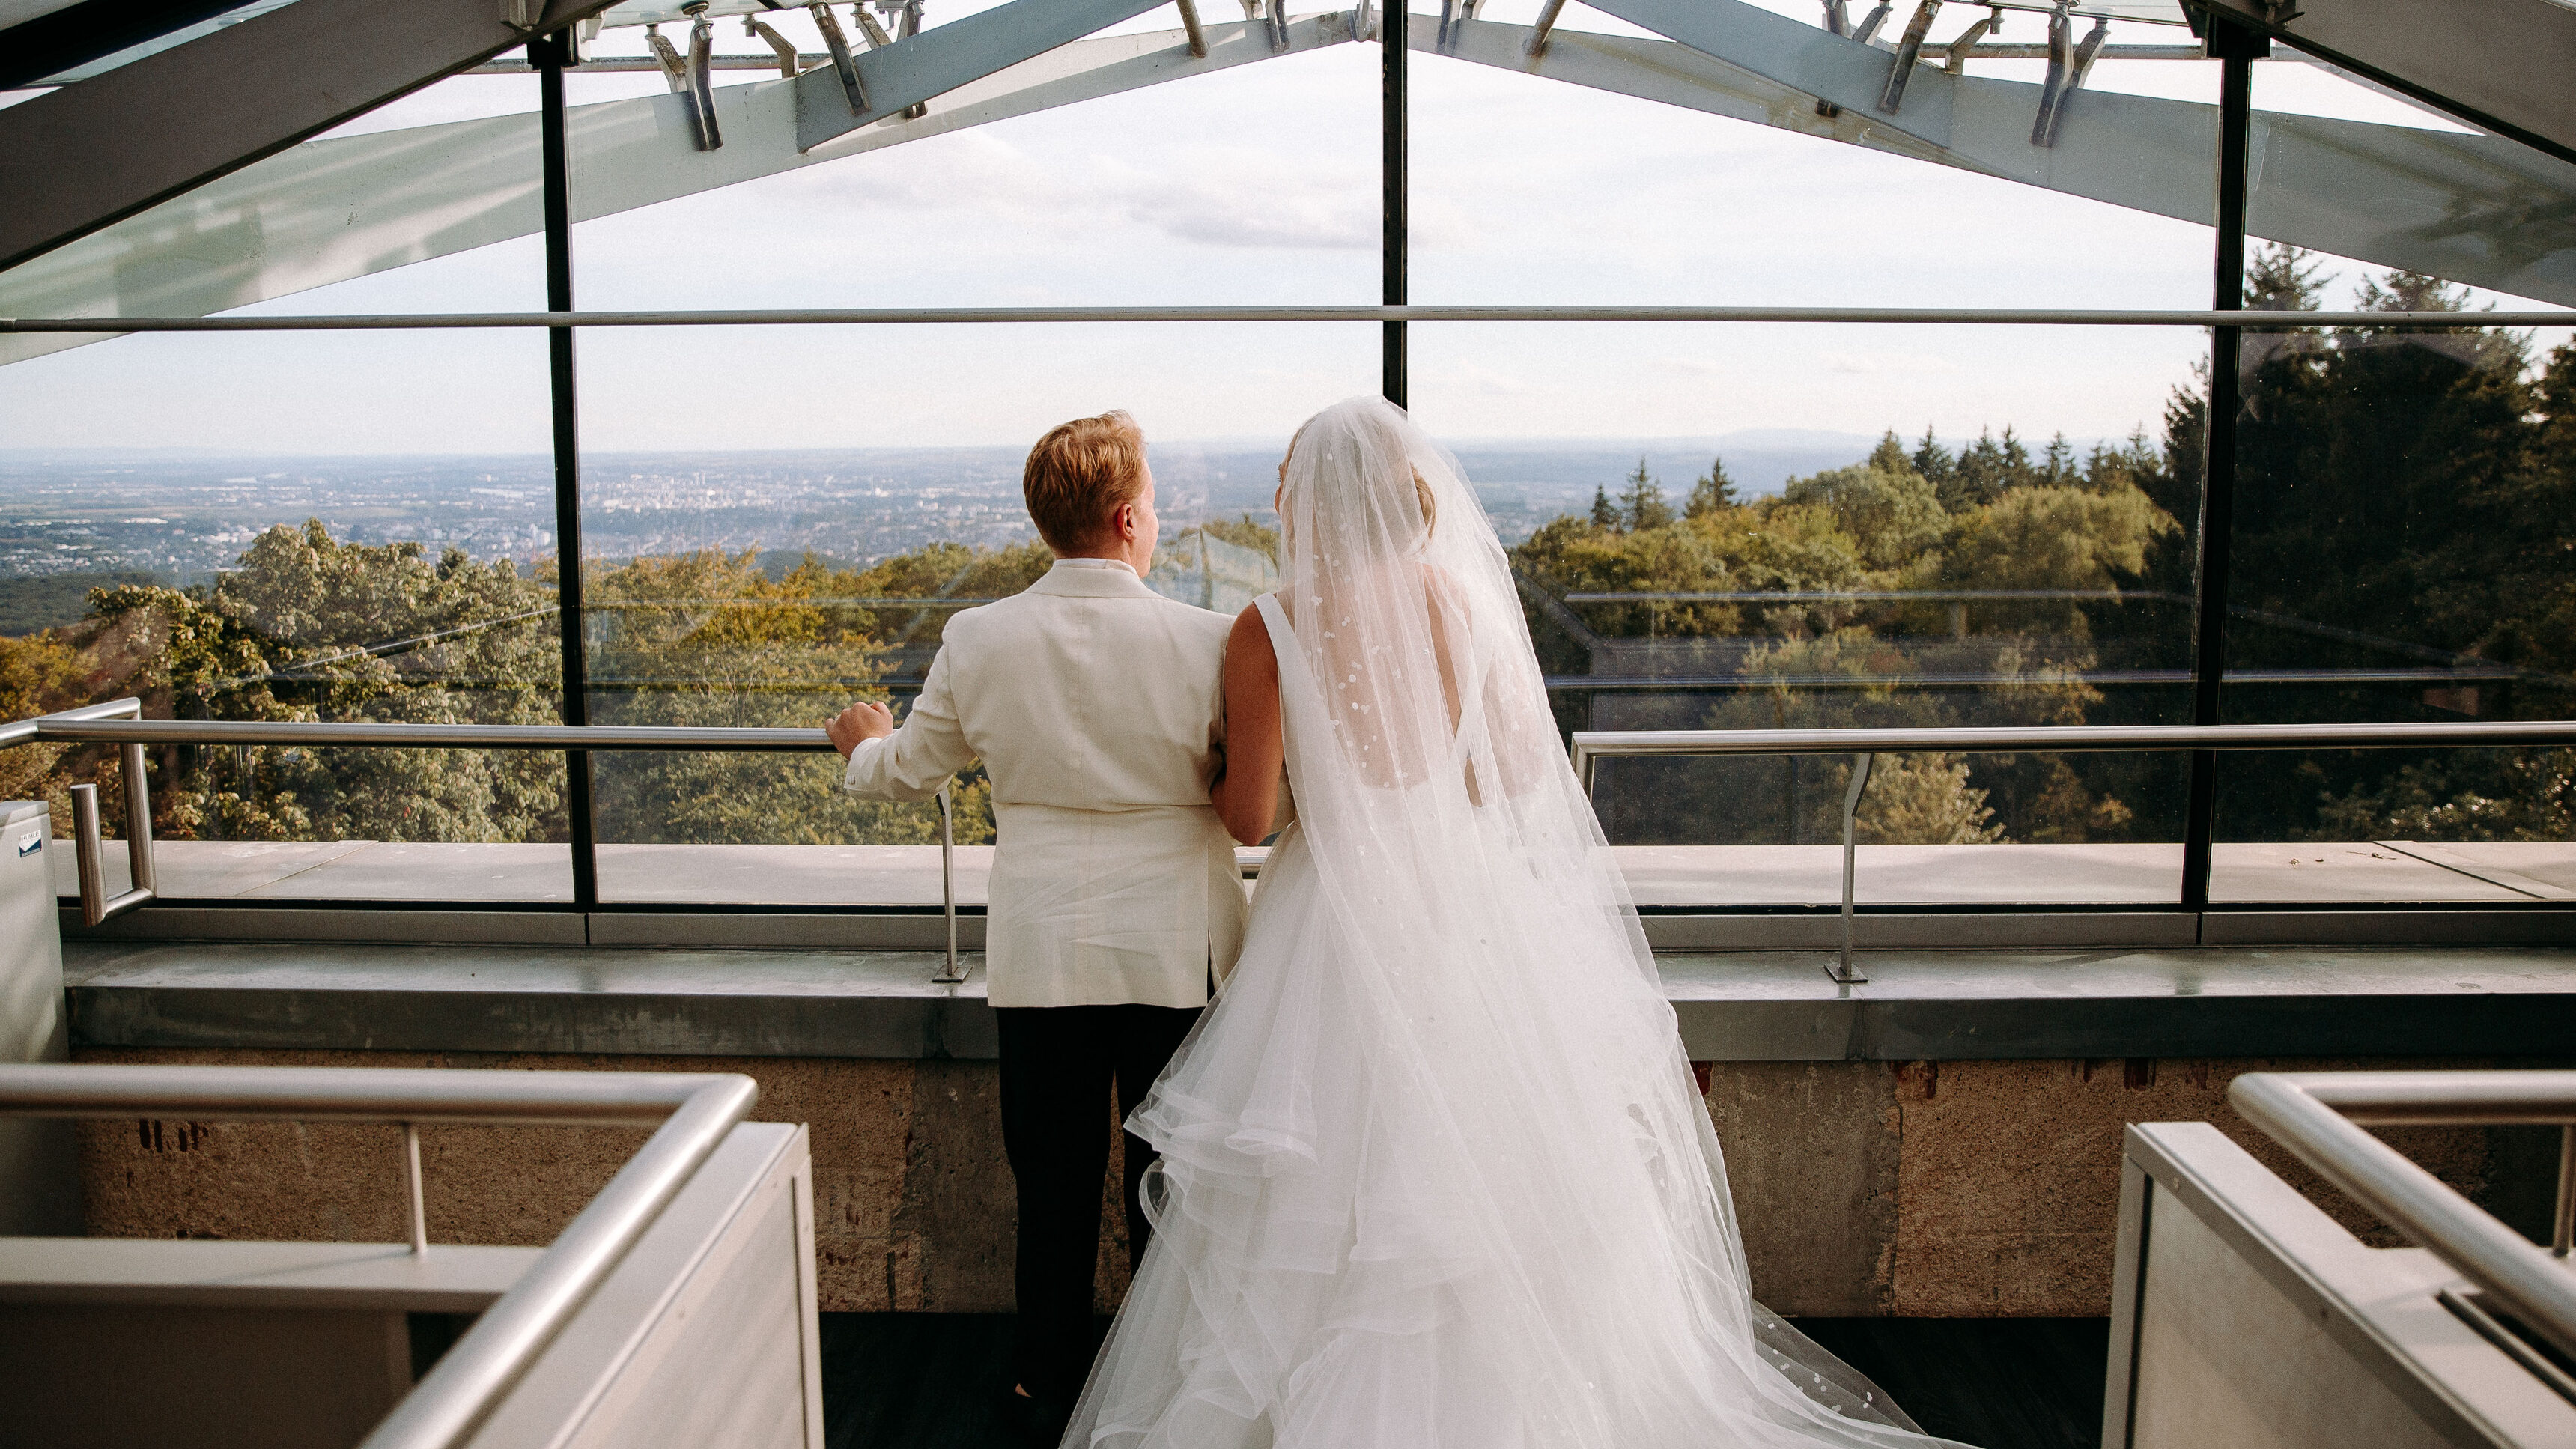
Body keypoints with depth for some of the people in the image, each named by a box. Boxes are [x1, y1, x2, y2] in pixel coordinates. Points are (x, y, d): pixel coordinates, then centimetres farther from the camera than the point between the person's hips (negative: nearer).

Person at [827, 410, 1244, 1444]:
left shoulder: (976, 639, -7)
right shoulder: (1205, 641, -13)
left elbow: (908, 773, 9)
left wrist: (864, 744, 32)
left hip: (1040, 952, 1)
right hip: (1175, 955, -1)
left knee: (1053, 1185, 15)